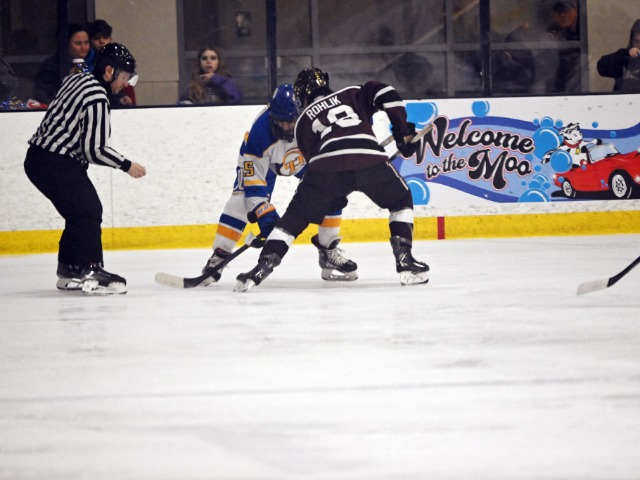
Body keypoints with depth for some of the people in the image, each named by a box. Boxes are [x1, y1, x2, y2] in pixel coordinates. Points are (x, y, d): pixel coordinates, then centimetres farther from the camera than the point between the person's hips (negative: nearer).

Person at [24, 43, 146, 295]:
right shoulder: (97, 98, -19)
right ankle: (90, 271, -16)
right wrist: (126, 165, -8)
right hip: (57, 163, -10)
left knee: (82, 213, 16)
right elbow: (94, 150, -20)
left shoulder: (75, 79, 11)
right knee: (88, 212, -10)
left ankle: (69, 272, 20)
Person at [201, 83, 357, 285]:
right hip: (264, 159, -2)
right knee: (241, 199, -18)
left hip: (307, 156, 2)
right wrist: (266, 215, -37)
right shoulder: (259, 132, -40)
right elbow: (253, 179, -32)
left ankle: (329, 252, 2)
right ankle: (218, 256, -10)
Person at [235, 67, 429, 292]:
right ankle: (404, 260, 10)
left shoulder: (303, 121, 31)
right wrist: (403, 130, 17)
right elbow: (385, 93, 13)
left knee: (295, 217, 15)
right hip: (369, 158, 0)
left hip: (327, 164, 0)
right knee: (401, 201, 25)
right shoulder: (352, 95, 31)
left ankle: (263, 266, 2)